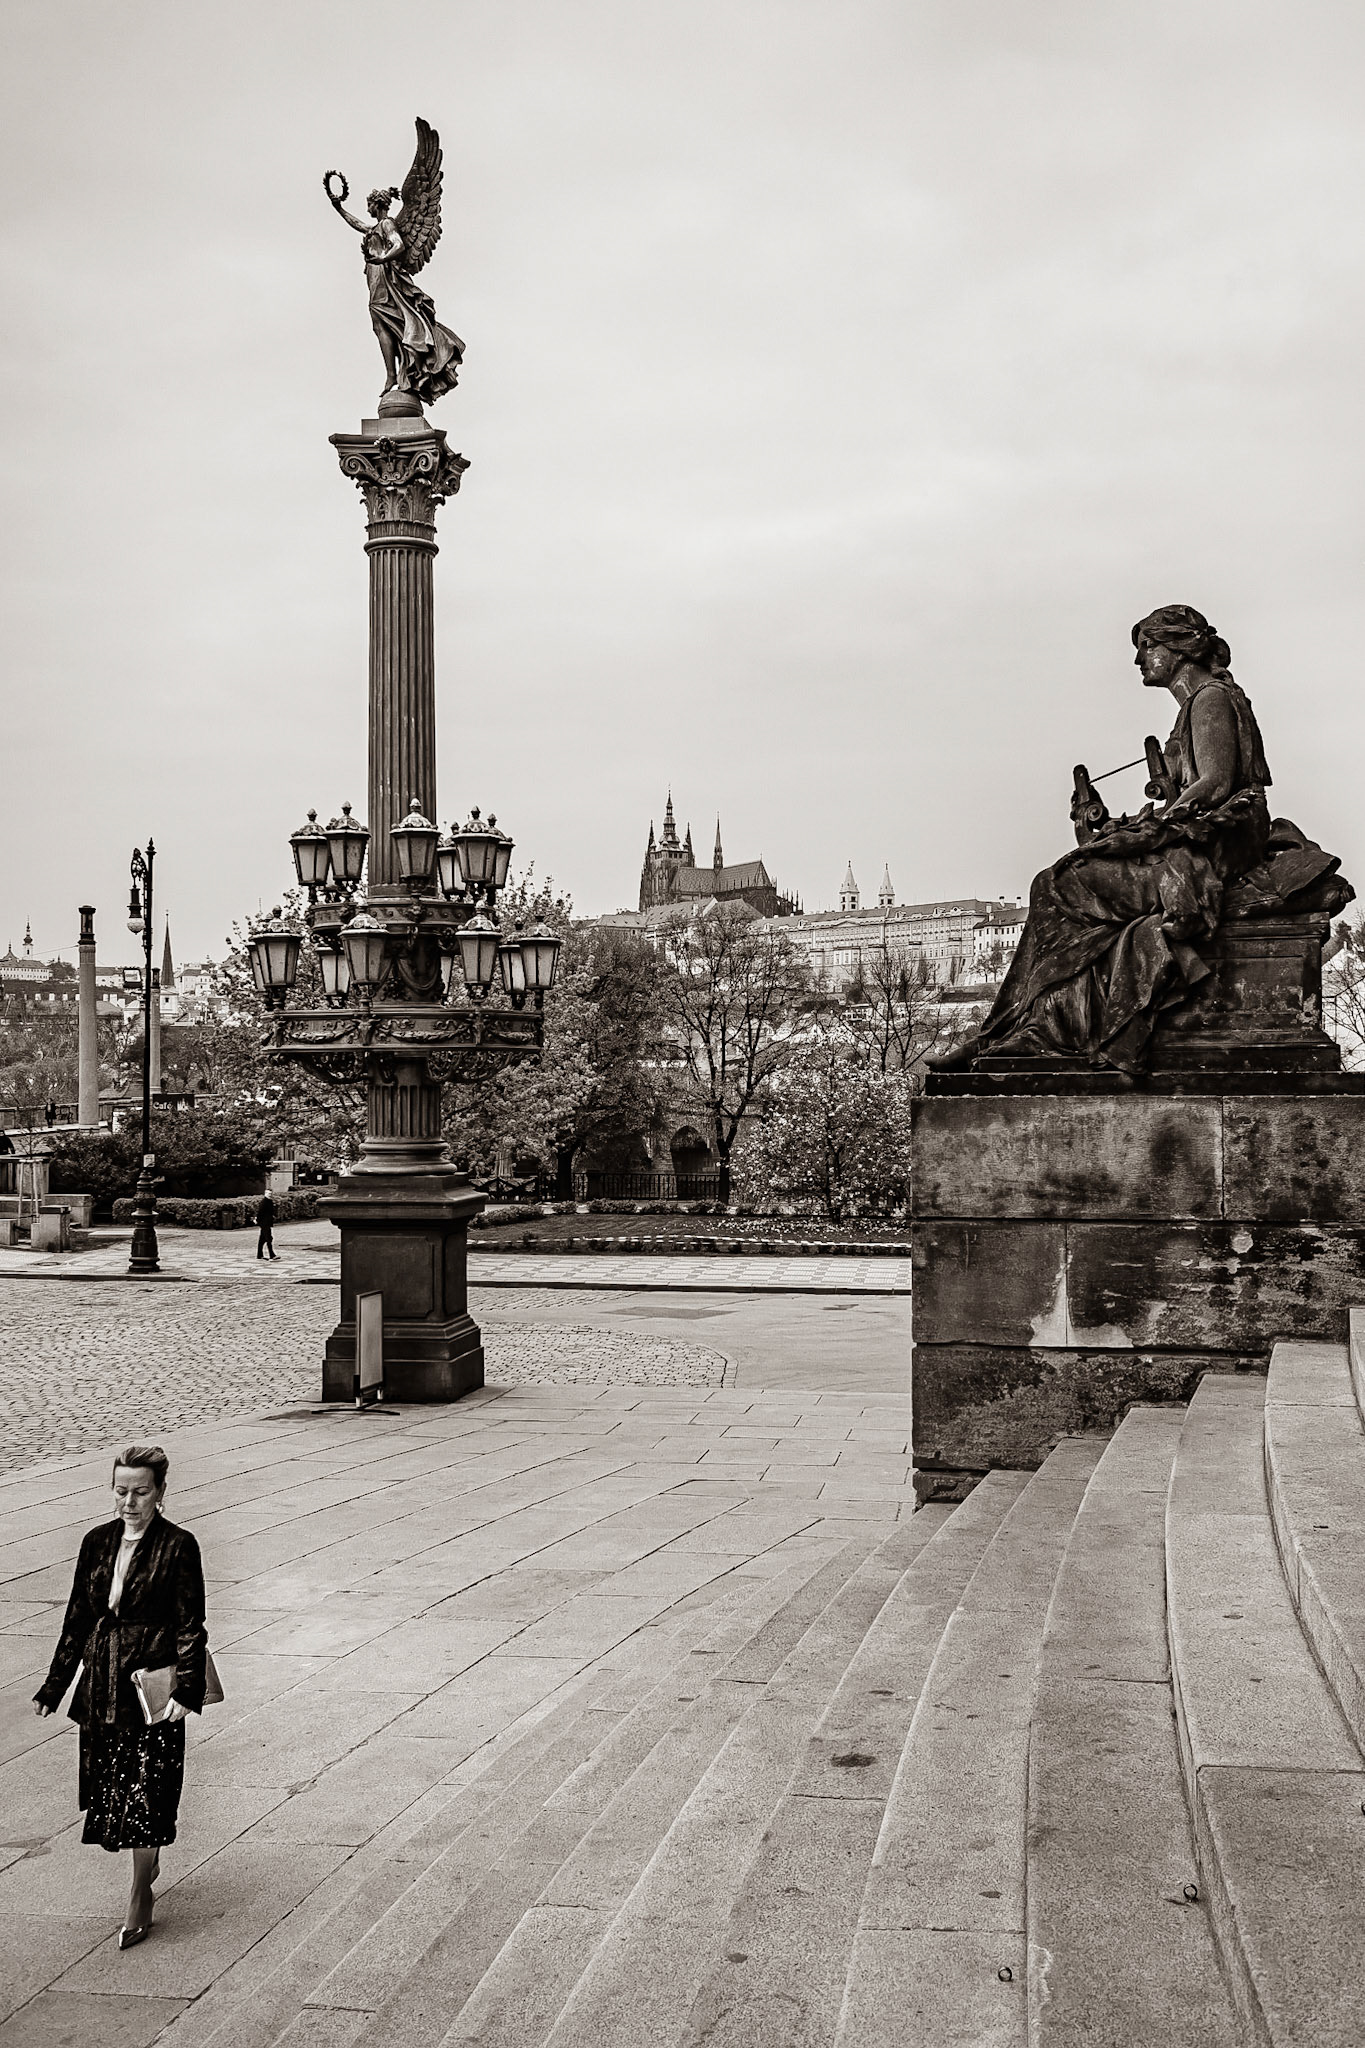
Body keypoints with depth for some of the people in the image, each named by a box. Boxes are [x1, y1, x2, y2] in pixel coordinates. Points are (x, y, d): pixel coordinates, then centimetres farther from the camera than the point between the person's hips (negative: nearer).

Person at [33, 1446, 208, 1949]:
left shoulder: (178, 1547, -9)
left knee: (145, 1791, -4)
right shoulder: (98, 1543, 6)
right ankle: (148, 1867, 35)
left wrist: (187, 1689, -18)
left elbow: (190, 1626, -9)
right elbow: (77, 1619, 12)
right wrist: (54, 1686, 12)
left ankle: (140, 1897, 11)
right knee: (109, 1787, 11)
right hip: (103, 1682, 5)